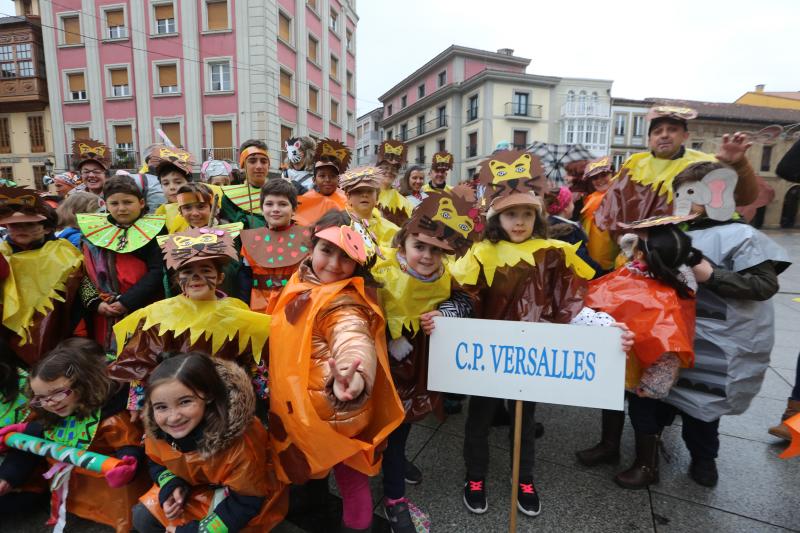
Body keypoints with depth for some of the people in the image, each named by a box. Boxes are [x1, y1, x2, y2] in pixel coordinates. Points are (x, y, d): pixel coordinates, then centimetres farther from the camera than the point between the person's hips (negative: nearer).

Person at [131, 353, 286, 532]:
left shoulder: (239, 440, -37)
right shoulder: (157, 429, -20)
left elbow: (247, 502, -26)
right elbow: (156, 463, 3)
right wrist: (171, 487, -18)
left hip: (242, 499, -5)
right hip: (193, 490, 6)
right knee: (142, 517, -1)